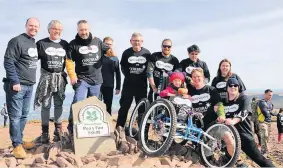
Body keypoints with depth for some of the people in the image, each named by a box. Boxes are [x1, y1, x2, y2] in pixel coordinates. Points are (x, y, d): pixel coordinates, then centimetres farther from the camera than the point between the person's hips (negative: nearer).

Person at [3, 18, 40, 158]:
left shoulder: (34, 43, 13)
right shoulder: (17, 41, -10)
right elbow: (8, 62, -16)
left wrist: (31, 81, 17)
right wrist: (15, 81, -20)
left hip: (29, 86, 8)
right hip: (18, 85, -8)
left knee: (24, 115, 14)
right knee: (15, 116, -2)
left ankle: (19, 141, 25)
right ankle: (17, 145, 6)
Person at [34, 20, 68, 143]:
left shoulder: (65, 44, 7)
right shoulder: (41, 43, -2)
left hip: (60, 78, 3)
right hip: (46, 78, -2)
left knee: (58, 105, 8)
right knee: (46, 105, 2)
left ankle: (58, 131, 16)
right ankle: (45, 132, 8)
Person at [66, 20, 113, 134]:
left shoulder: (97, 41, 7)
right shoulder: (73, 44, -1)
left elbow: (107, 50, 17)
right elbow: (69, 61, -2)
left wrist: (111, 51, -7)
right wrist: (72, 76, -11)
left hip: (96, 79, 4)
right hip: (81, 79, -3)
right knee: (78, 102, -17)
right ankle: (71, 126, -8)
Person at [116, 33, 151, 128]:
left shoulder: (146, 53, -3)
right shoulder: (126, 52, -1)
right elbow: (122, 66, 8)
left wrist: (144, 76, -3)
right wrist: (128, 75, -1)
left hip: (142, 84, 0)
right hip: (128, 84, 0)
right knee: (124, 106, 2)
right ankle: (119, 127, 8)